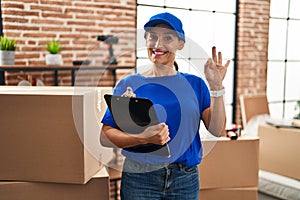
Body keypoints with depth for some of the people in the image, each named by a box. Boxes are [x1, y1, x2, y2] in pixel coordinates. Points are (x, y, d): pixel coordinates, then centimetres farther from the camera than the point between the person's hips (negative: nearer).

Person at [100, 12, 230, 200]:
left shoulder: (195, 84, 3)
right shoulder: (128, 85, -2)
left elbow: (217, 130, -5)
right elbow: (105, 136, -7)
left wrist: (216, 86, -14)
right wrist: (143, 138, -22)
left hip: (186, 179, 2)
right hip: (139, 179, -1)